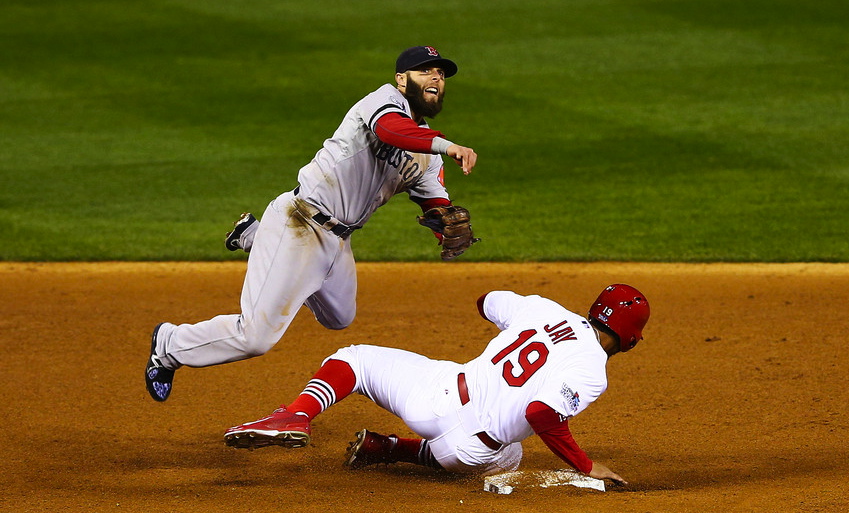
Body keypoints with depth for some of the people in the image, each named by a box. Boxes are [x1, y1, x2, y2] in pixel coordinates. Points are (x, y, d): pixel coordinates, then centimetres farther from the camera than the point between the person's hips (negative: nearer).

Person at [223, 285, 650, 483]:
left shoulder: (545, 310, 7)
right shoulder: (592, 373, -10)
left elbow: (486, 302, 26)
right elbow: (541, 413, -26)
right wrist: (586, 467, -16)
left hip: (439, 395, 3)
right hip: (471, 456, -3)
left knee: (355, 358, 23)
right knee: (509, 456, 36)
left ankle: (298, 415, -9)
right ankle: (391, 450, 17)